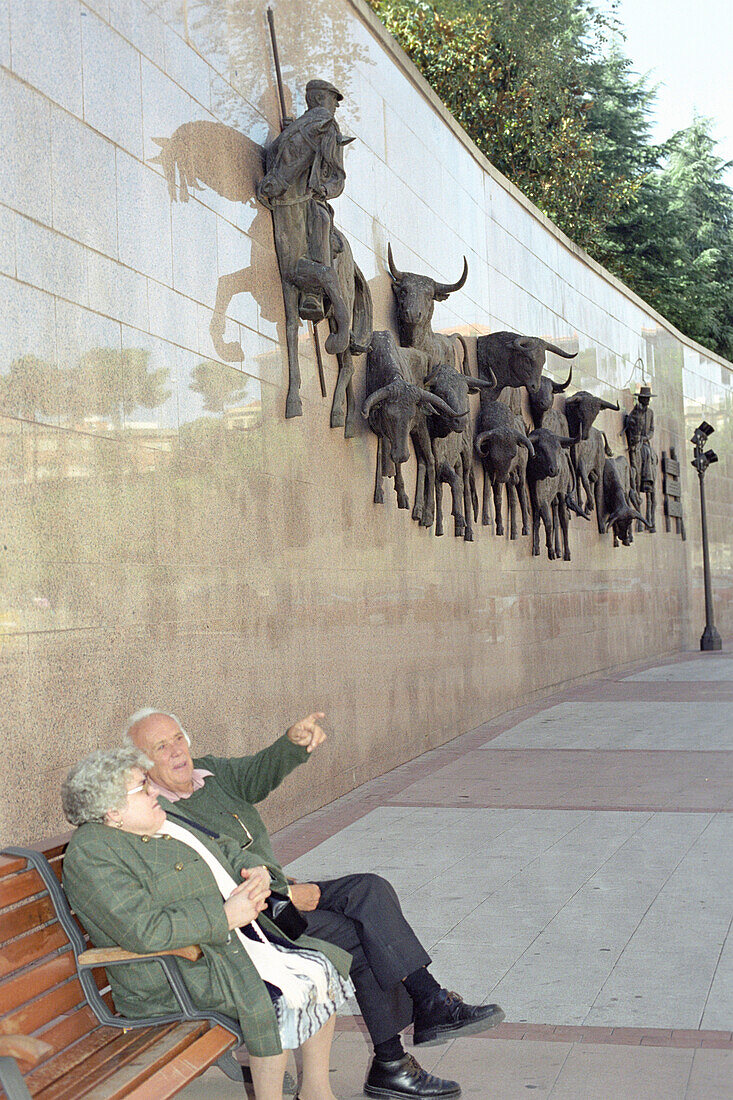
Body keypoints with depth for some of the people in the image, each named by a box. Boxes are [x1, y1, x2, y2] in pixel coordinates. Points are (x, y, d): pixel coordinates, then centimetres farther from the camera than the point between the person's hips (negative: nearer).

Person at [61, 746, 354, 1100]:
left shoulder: (162, 822, 14)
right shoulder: (90, 855, -16)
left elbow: (225, 849, 25)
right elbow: (144, 931, -27)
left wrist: (257, 872, 2)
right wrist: (225, 916, -22)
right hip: (174, 976, -9)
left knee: (324, 967, -1)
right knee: (280, 1000, -27)